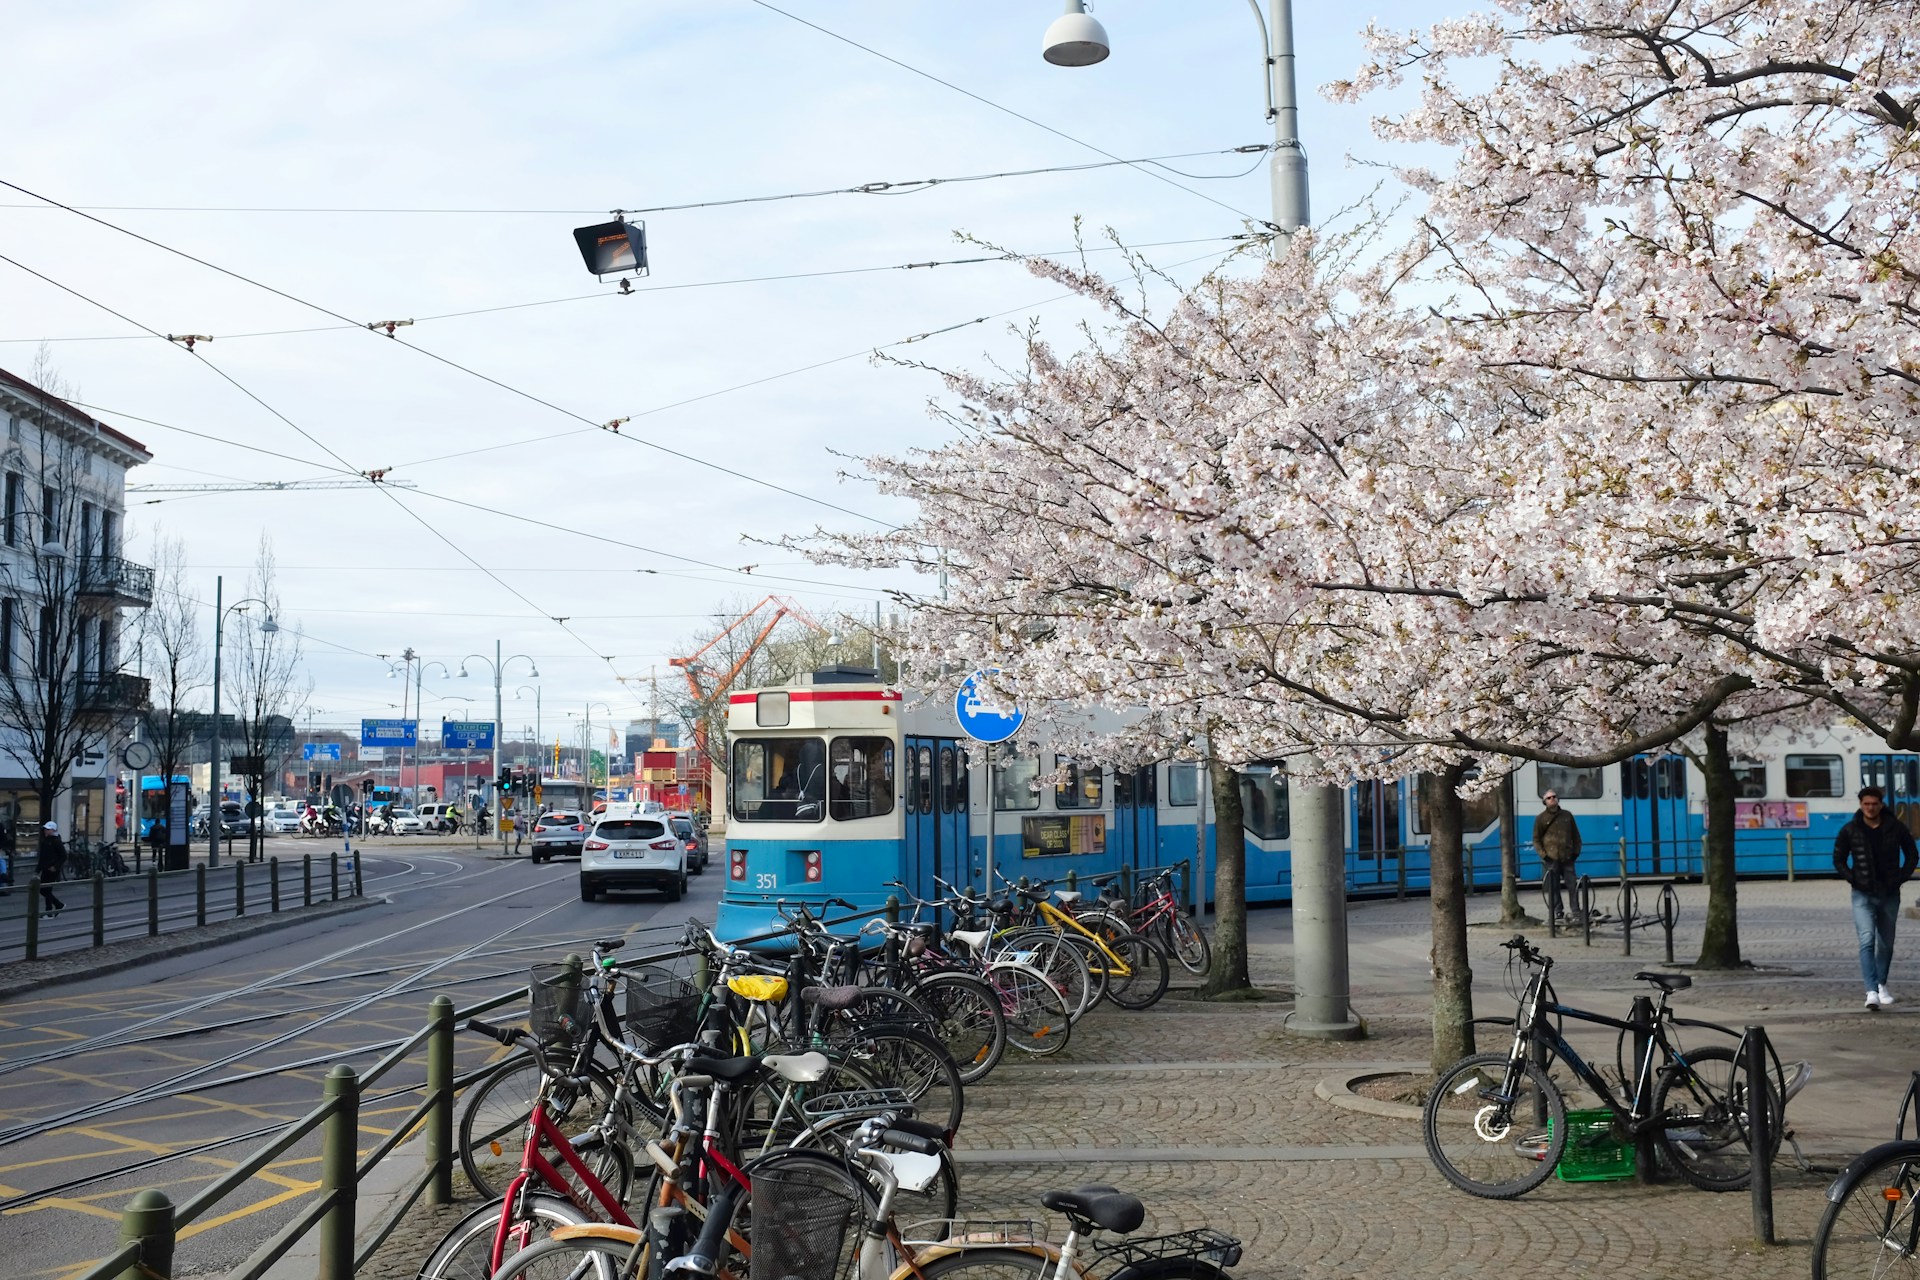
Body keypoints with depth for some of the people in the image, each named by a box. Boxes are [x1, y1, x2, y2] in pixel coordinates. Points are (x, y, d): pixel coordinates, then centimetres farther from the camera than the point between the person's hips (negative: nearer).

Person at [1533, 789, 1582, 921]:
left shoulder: (1567, 816, 11)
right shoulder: (1541, 818, 3)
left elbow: (1575, 835, 17)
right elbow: (1536, 839, 3)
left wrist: (1576, 851, 7)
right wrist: (1543, 855, -7)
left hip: (1567, 858, 2)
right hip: (1550, 859, -2)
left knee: (1572, 885, 2)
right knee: (1553, 887, -1)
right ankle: (1558, 912, 4)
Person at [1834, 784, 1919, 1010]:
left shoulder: (1896, 828, 0)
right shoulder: (1850, 830, -3)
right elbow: (1839, 860, 6)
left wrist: (1900, 879, -1)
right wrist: (1854, 880, -6)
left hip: (1890, 895, 2)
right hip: (1863, 896, -2)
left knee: (1886, 943, 13)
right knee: (1867, 940, -15)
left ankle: (1882, 985, 32)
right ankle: (1872, 992, -21)